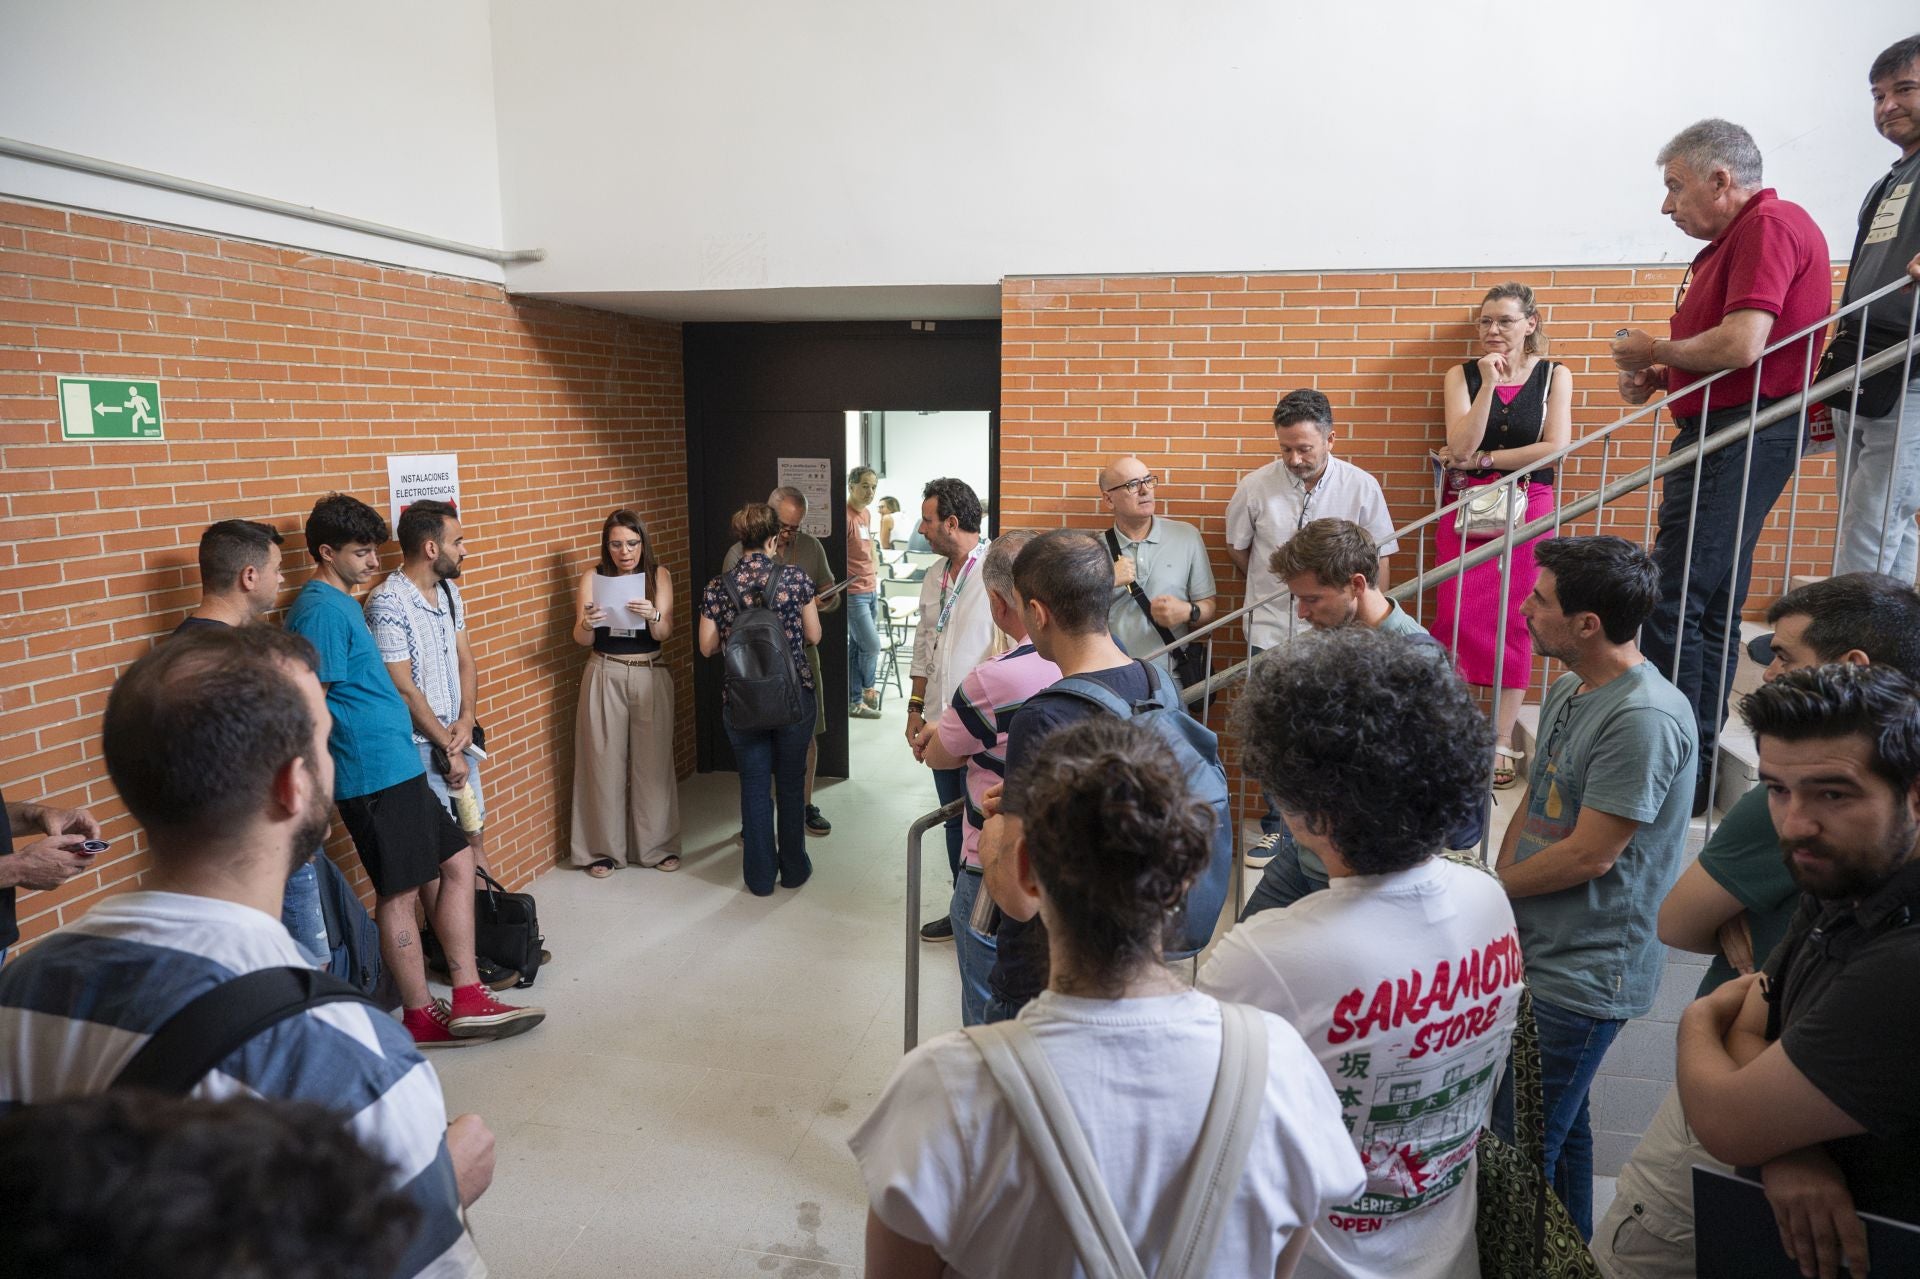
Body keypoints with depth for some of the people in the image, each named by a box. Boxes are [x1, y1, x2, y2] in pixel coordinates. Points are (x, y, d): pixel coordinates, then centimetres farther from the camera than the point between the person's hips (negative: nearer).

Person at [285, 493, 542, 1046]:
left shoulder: (342, 603, 16)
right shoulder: (321, 611, -15)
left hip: (396, 767, 10)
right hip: (376, 774, -10)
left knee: (458, 861, 11)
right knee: (399, 893, 1)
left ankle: (467, 999, 14)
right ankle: (421, 1016, 15)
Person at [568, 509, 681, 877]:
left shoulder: (658, 575, 1)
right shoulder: (593, 577, 0)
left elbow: (664, 633, -8)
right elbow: (582, 640, -2)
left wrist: (652, 616, -29)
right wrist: (586, 623, -24)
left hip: (650, 676, 1)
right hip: (605, 677, 0)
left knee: (653, 761, 4)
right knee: (605, 761, 2)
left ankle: (658, 845, 17)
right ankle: (604, 848, 15)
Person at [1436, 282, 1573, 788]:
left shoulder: (1554, 375, 5)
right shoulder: (1462, 374, 6)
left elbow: (1555, 446, -7)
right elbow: (1461, 447, -7)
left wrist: (1482, 459, -7)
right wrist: (1489, 383, -13)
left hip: (1527, 509, 0)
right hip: (1466, 507, 1)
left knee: (1513, 624, -1)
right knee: (1455, 618, -7)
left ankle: (1501, 742, 4)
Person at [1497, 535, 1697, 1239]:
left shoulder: (1645, 717, -23)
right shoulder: (1566, 691, 8)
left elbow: (1589, 854, -22)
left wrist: (1494, 889, -7)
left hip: (1583, 975, -9)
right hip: (1536, 954, 9)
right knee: (1558, 1129, 23)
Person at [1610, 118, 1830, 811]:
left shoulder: (1770, 226, -12)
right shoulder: (1732, 240, 20)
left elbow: (1742, 344, -24)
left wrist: (1656, 351, -8)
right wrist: (1659, 377, 9)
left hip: (1740, 438, -11)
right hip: (1718, 436, 11)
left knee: (1673, 606, -12)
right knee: (1711, 609, 13)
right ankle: (1696, 765, 21)